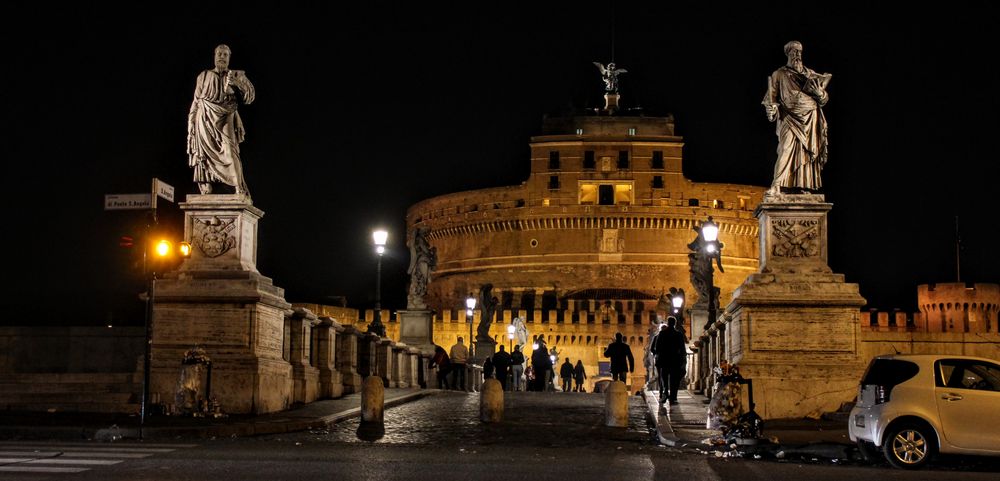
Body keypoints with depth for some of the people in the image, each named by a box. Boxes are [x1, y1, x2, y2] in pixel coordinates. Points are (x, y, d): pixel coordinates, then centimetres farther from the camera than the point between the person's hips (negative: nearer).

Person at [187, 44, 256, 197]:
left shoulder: (237, 76, 13)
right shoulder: (204, 76, 17)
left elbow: (250, 97, 4)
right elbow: (196, 102, 16)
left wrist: (237, 83, -13)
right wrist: (191, 124, 8)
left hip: (225, 119, -2)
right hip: (205, 120, 2)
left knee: (229, 151, -21)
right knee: (204, 155, -5)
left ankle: (241, 192, -26)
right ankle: (206, 193, -5)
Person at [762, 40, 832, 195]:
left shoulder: (809, 74, 17)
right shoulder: (779, 74, 10)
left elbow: (823, 98, 14)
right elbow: (772, 96, 5)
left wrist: (820, 93, -8)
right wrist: (772, 109, -11)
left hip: (809, 118, 3)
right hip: (790, 117, -3)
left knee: (806, 151, 1)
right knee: (786, 149, -17)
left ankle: (804, 186, 3)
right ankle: (776, 185, -22)